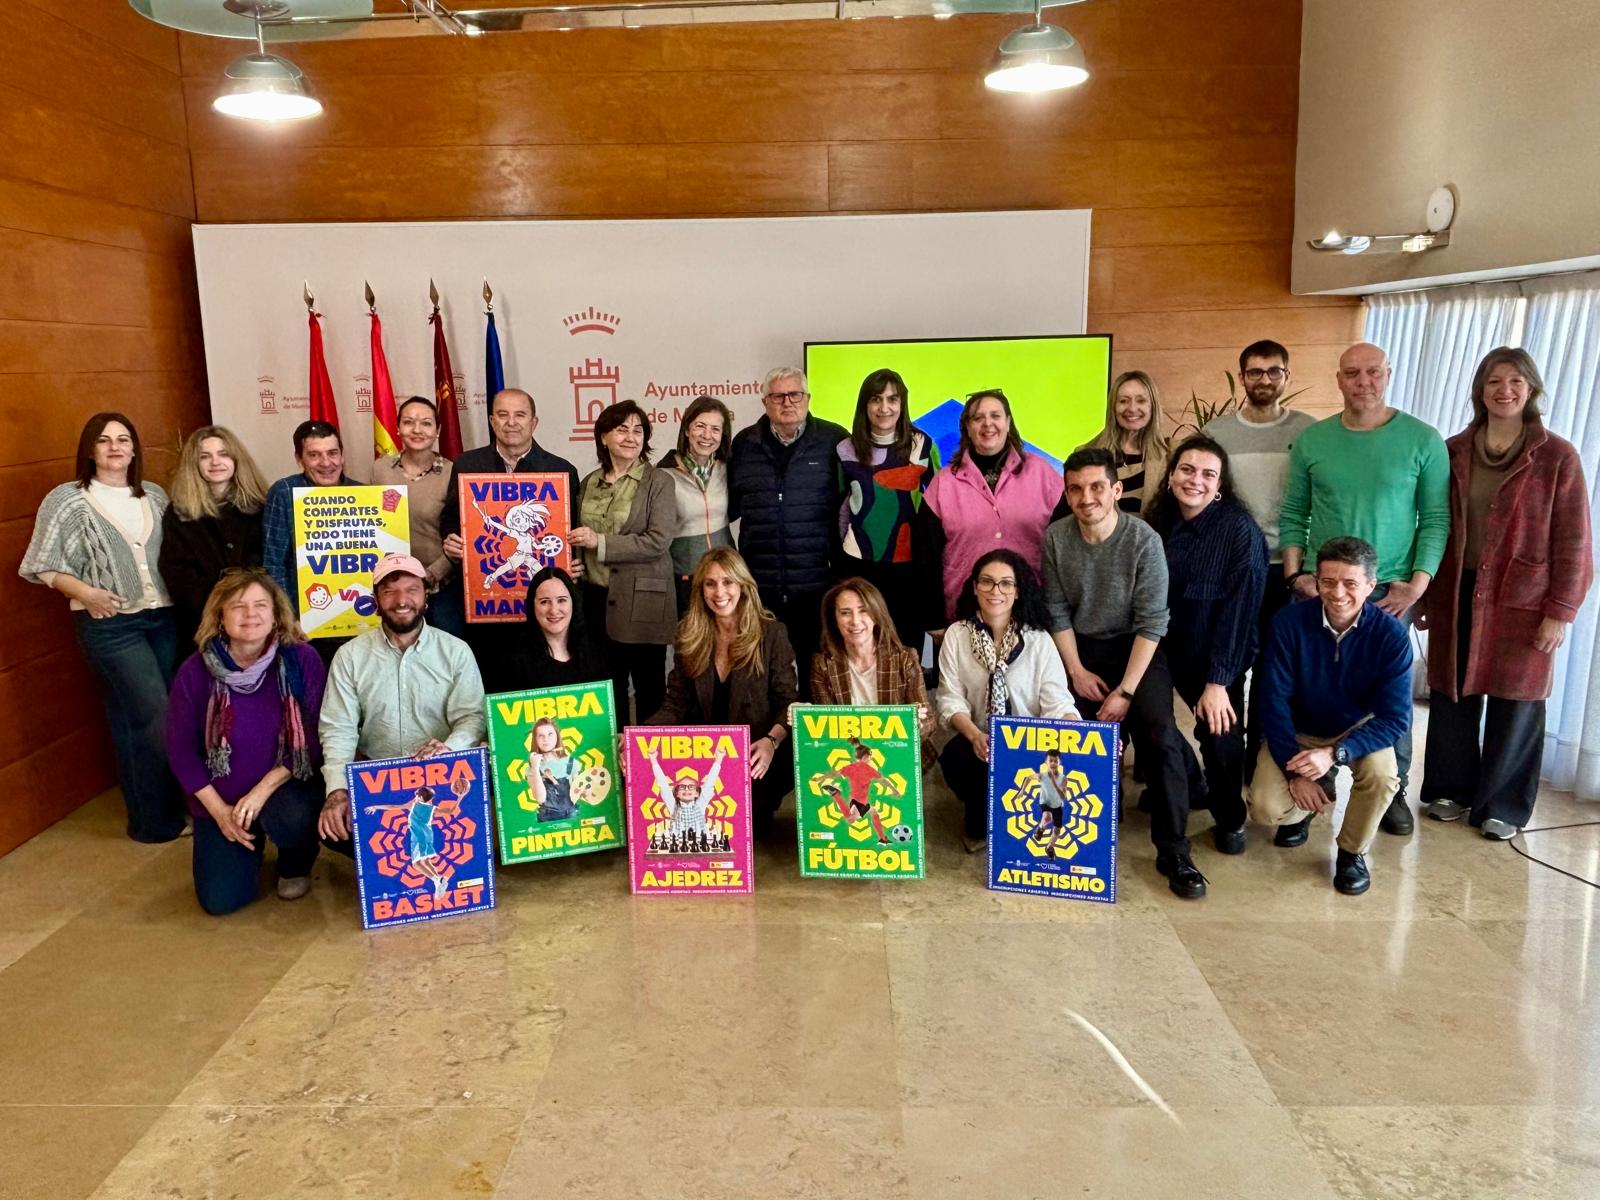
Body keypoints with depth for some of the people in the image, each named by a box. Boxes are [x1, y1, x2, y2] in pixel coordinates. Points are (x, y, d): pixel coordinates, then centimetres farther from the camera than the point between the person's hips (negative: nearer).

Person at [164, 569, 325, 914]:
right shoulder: (195, 672, -11)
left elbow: (316, 738, -13)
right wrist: (219, 810, -8)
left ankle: (297, 863, 2)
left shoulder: (301, 659, -14)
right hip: (220, 800, 2)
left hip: (285, 787, -2)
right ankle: (251, 845, 27)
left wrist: (265, 788, -21)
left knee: (290, 817, -36)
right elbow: (180, 751, -2)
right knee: (221, 900, -8)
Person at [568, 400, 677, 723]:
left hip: (643, 602, -4)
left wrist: (601, 542, -16)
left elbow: (659, 541, -14)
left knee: (649, 687, 3)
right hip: (598, 599, 5)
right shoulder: (590, 483, 13)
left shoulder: (658, 482, -3)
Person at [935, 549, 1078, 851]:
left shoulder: (1038, 639, -3)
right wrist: (975, 735, -24)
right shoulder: (956, 635, 0)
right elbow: (950, 699, -4)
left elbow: (1057, 701, -9)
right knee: (956, 758, -32)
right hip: (978, 740, 0)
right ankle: (980, 822, 3)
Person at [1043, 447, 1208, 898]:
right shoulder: (1056, 538, -8)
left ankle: (1174, 853, -12)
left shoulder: (1144, 540, -17)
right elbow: (1057, 611, 0)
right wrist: (1077, 671, -6)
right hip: (1081, 647, 3)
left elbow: (1151, 623, -15)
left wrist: (1126, 690, -19)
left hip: (1134, 646, -3)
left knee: (1159, 730, -21)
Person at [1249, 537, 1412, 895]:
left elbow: (1395, 717, -22)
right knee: (1266, 809, -21)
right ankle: (1307, 805, 19)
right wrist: (1294, 769, -23)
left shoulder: (1391, 634, -20)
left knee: (1381, 775, -33)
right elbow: (1274, 700, -17)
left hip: (1359, 729, 0)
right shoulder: (1289, 622, -21)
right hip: (1297, 730, 0)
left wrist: (1335, 754, -36)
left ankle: (1352, 852, -1)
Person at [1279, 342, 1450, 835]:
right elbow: (1292, 515, 7)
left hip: (1389, 590, -1)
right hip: (1319, 588, 2)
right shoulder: (1312, 440, 4)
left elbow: (1436, 519, -2)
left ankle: (1393, 791, 20)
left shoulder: (1422, 440, -1)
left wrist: (1417, 585, -11)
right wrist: (1295, 575, -4)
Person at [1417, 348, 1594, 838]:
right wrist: (1423, 593, 7)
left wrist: (1560, 611, -9)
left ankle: (1502, 805, 20)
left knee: (1514, 703, 6)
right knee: (1452, 696, 10)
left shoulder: (1557, 457, -5)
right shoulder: (1453, 452, 4)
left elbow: (1572, 542, -5)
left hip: (1523, 603, -3)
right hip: (1456, 597, 3)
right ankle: (1450, 789, 26)